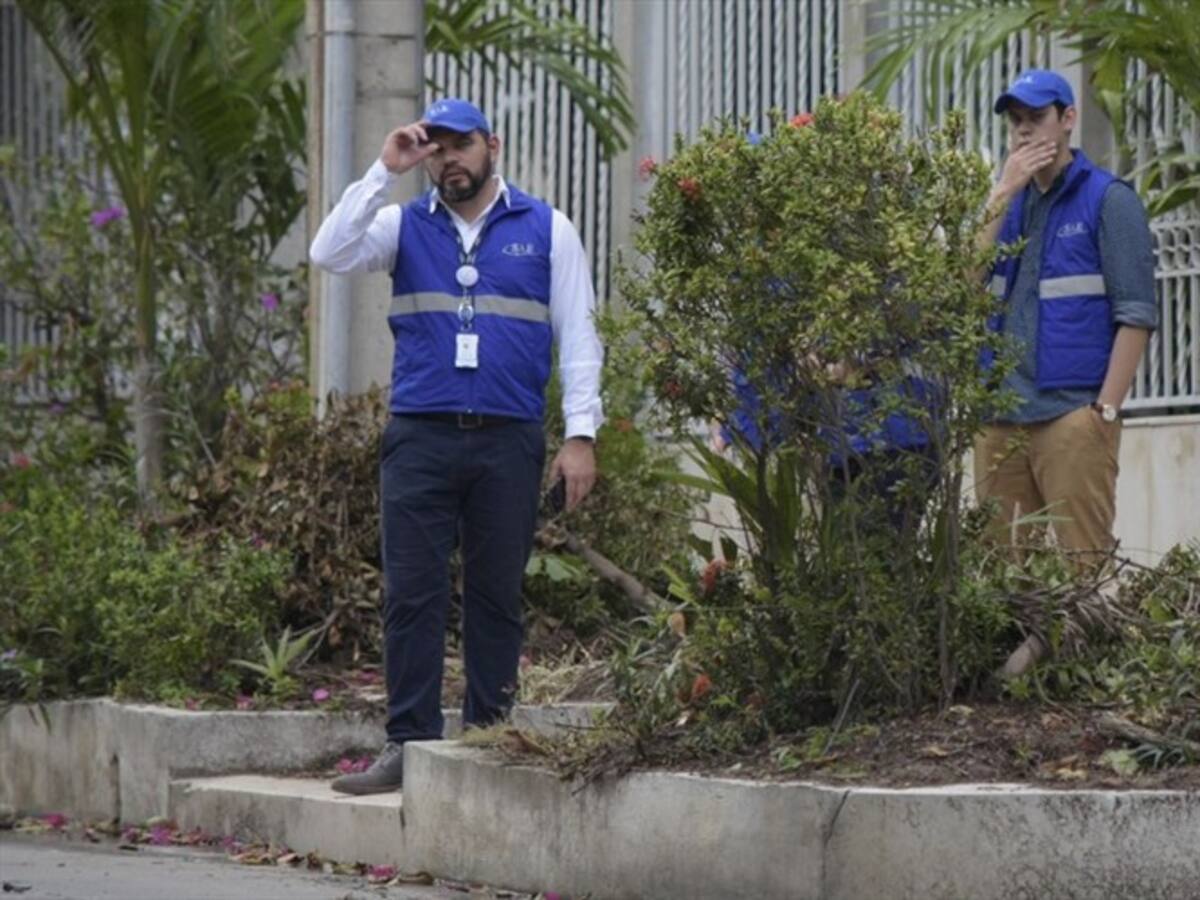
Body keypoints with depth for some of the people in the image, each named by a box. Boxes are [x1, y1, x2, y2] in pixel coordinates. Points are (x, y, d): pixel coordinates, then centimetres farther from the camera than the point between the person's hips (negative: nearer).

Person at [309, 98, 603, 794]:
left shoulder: (547, 230, 8)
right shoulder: (405, 226, 11)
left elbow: (578, 337, 6)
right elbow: (331, 254, -7)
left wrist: (581, 434, -3)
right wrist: (384, 170, -8)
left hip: (509, 442, -1)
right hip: (420, 438, 1)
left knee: (498, 596, 4)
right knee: (413, 594, -3)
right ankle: (410, 743, -1)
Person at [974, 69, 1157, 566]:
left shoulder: (1108, 199, 1)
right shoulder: (1009, 202, 18)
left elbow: (1136, 313, -4)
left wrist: (1107, 409, -12)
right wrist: (1004, 193, -2)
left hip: (1073, 414, -5)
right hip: (1000, 417, 5)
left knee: (1080, 563, -10)